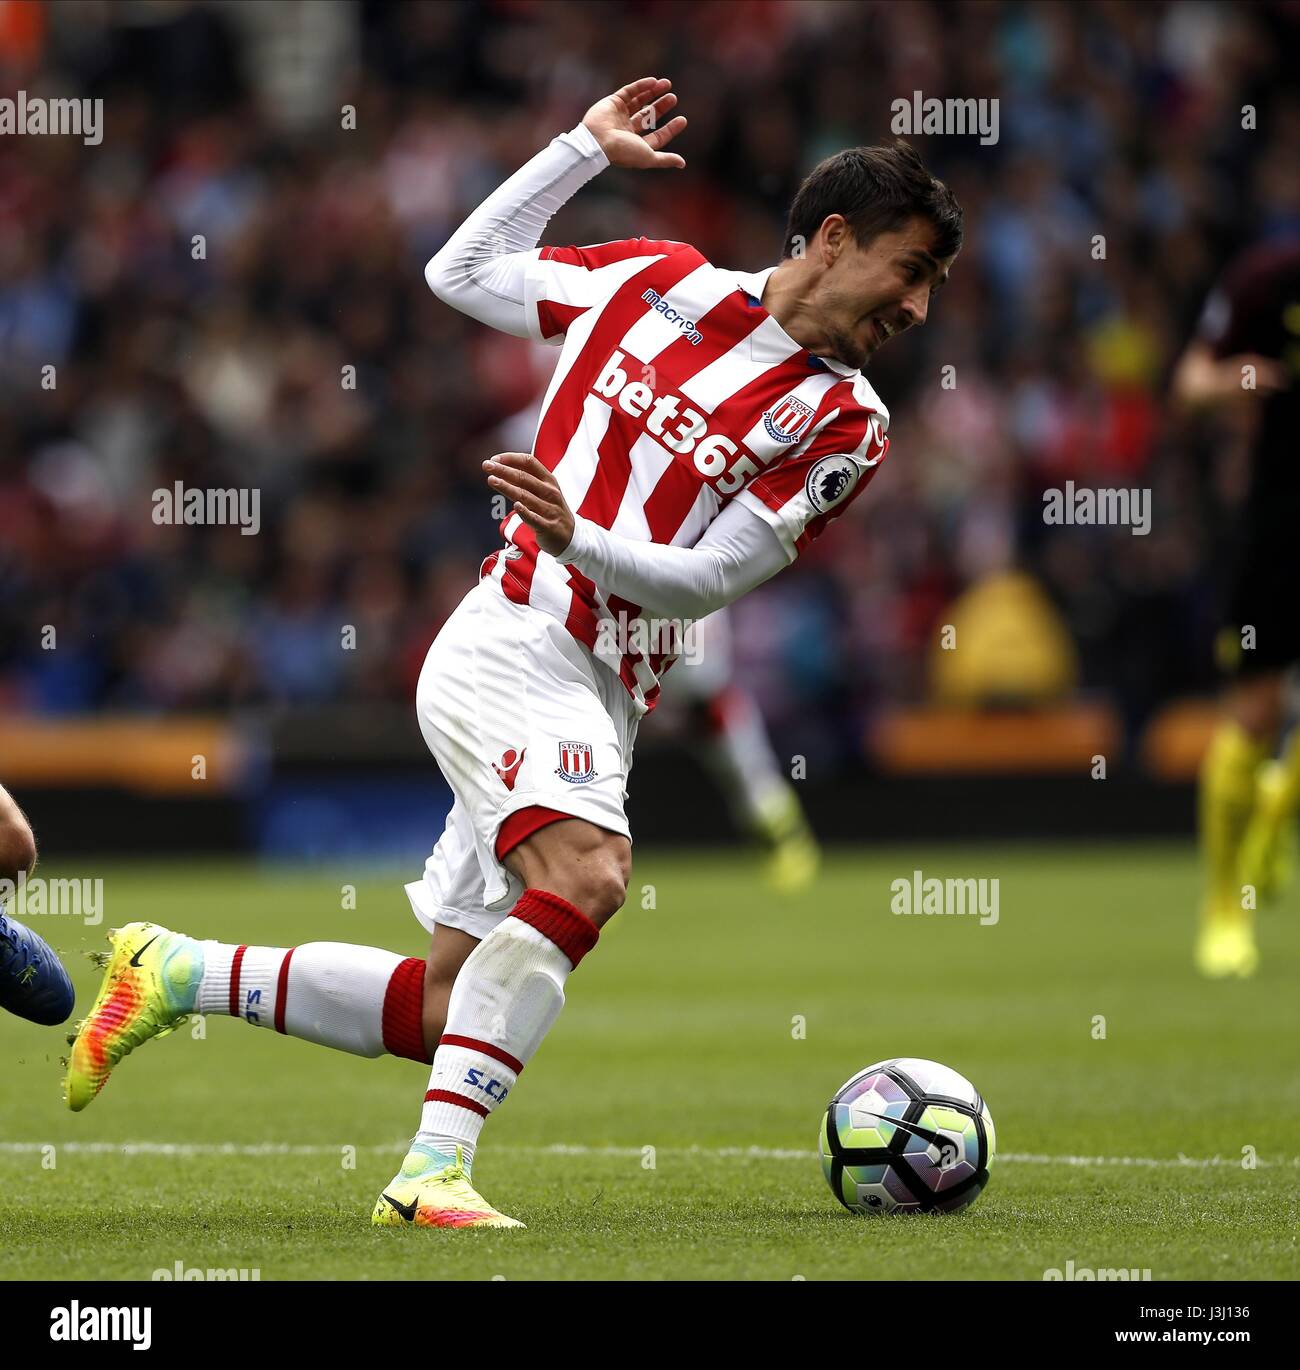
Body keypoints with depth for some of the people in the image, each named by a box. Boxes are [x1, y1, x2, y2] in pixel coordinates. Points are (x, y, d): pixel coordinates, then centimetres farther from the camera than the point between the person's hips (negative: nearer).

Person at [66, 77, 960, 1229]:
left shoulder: (847, 426, 4)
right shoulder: (657, 281, 3)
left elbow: (707, 578, -4)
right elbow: (462, 271, 17)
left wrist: (575, 539, -20)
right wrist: (587, 149, 14)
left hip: (601, 705, 5)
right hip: (514, 646, -5)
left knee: (447, 1011, 5)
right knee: (587, 871, -33)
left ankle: (173, 974, 22)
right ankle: (433, 1171, -35)